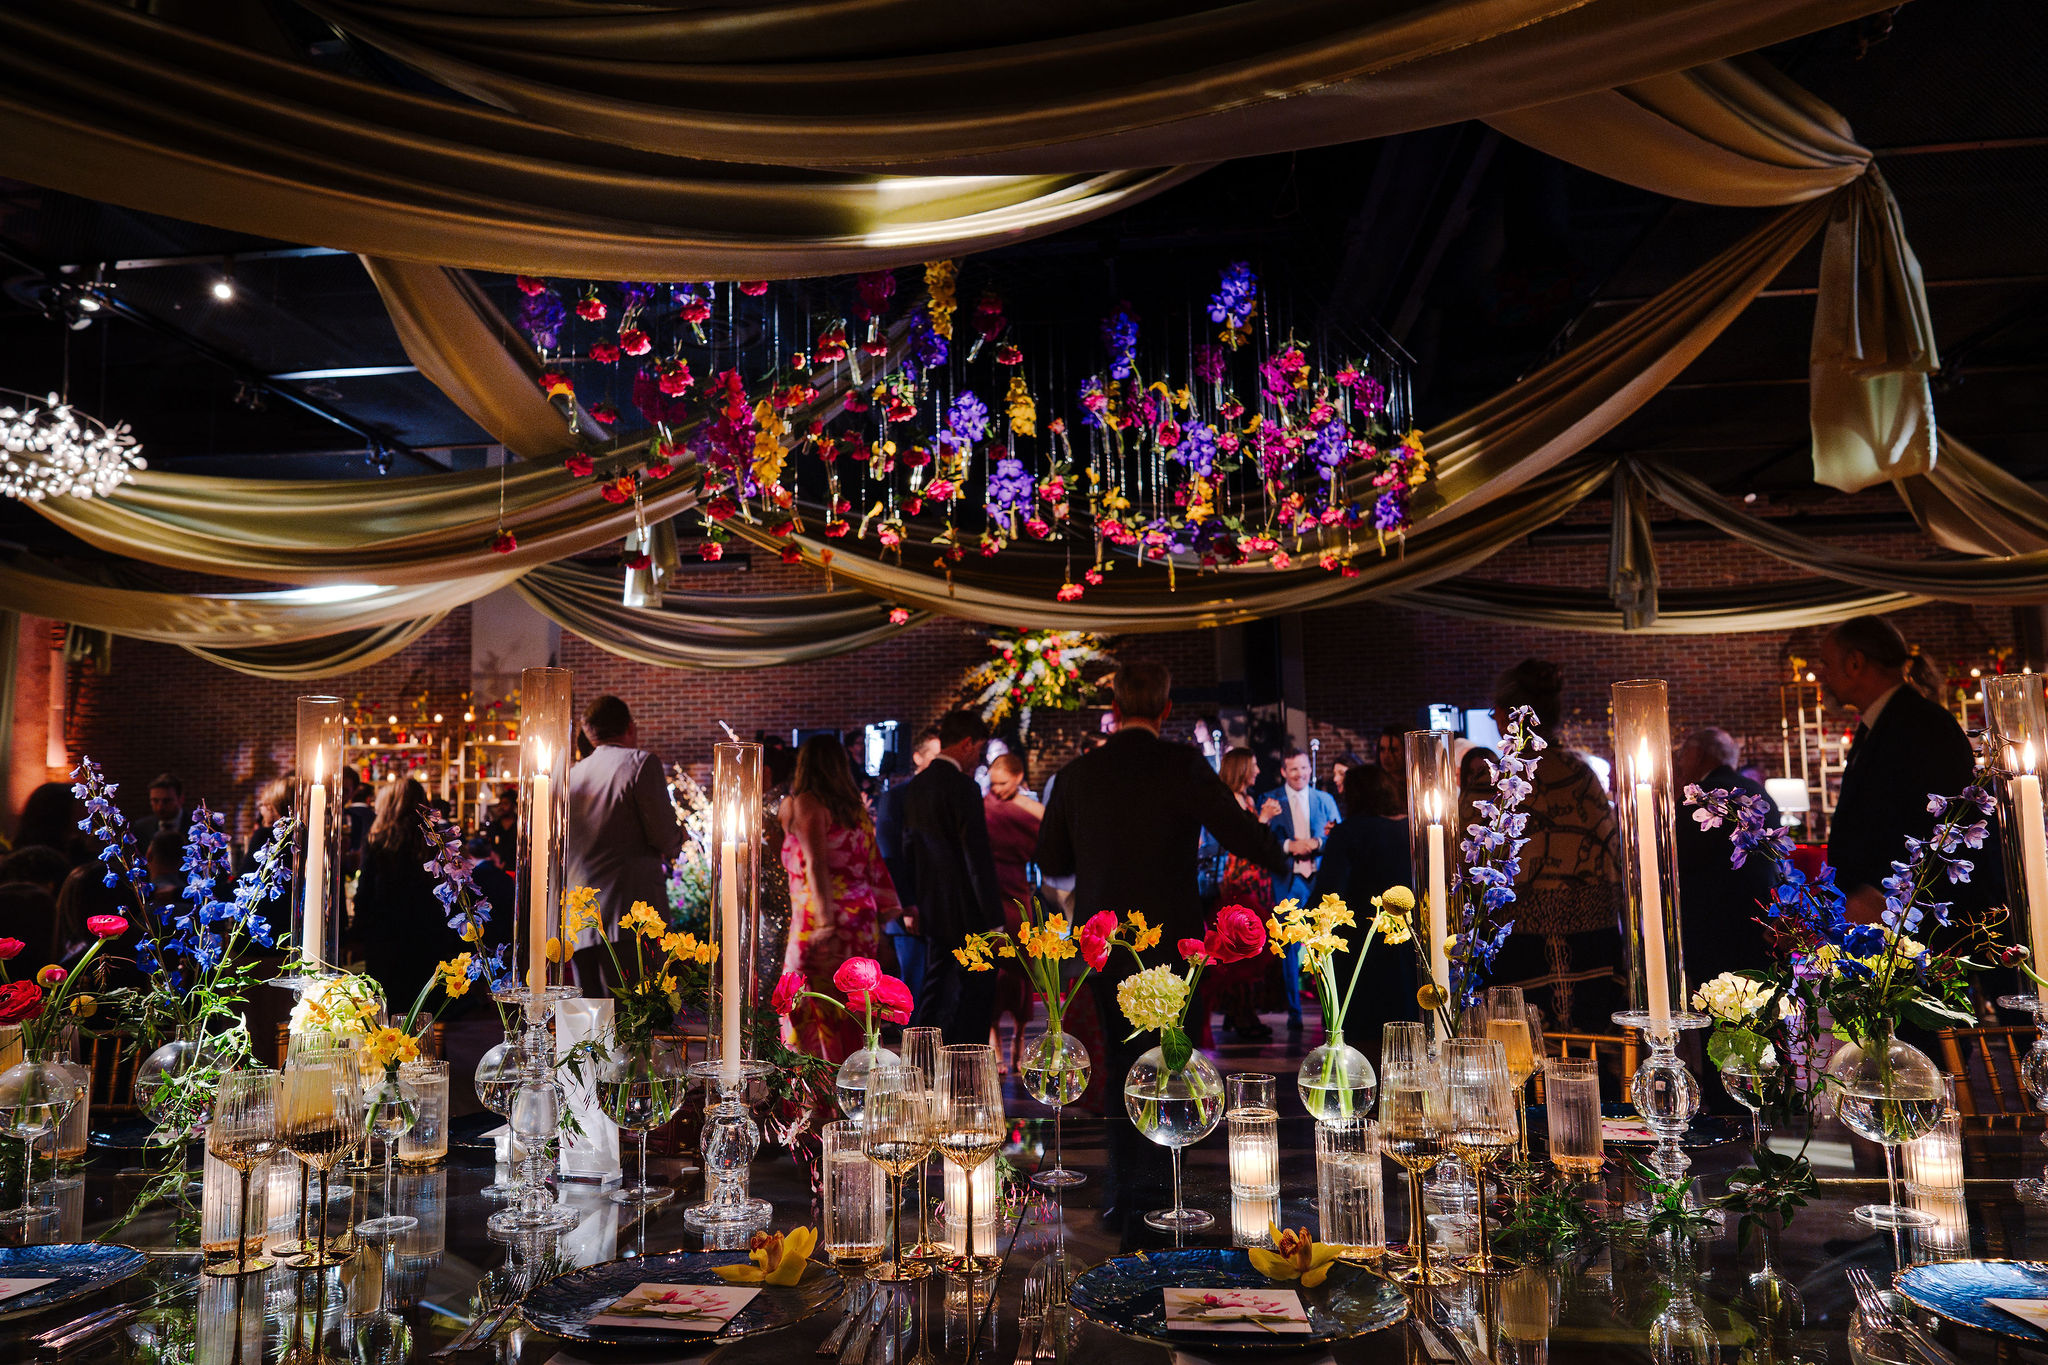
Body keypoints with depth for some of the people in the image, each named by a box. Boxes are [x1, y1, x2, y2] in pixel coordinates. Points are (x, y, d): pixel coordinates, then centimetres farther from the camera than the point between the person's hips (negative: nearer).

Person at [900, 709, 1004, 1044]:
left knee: (935, 994, 15)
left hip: (932, 909, 8)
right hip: (965, 911, -8)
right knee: (976, 996, -1)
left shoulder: (914, 786, 10)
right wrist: (994, 919, -15)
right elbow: (978, 856, -18)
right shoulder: (962, 787, -16)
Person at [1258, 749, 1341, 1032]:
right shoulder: (1271, 800, 7)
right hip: (1288, 882, -2)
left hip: (1320, 880, 2)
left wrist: (1317, 843, -12)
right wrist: (1289, 846, -17)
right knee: (1290, 948, -3)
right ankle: (1294, 1012, 6)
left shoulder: (1325, 800, 13)